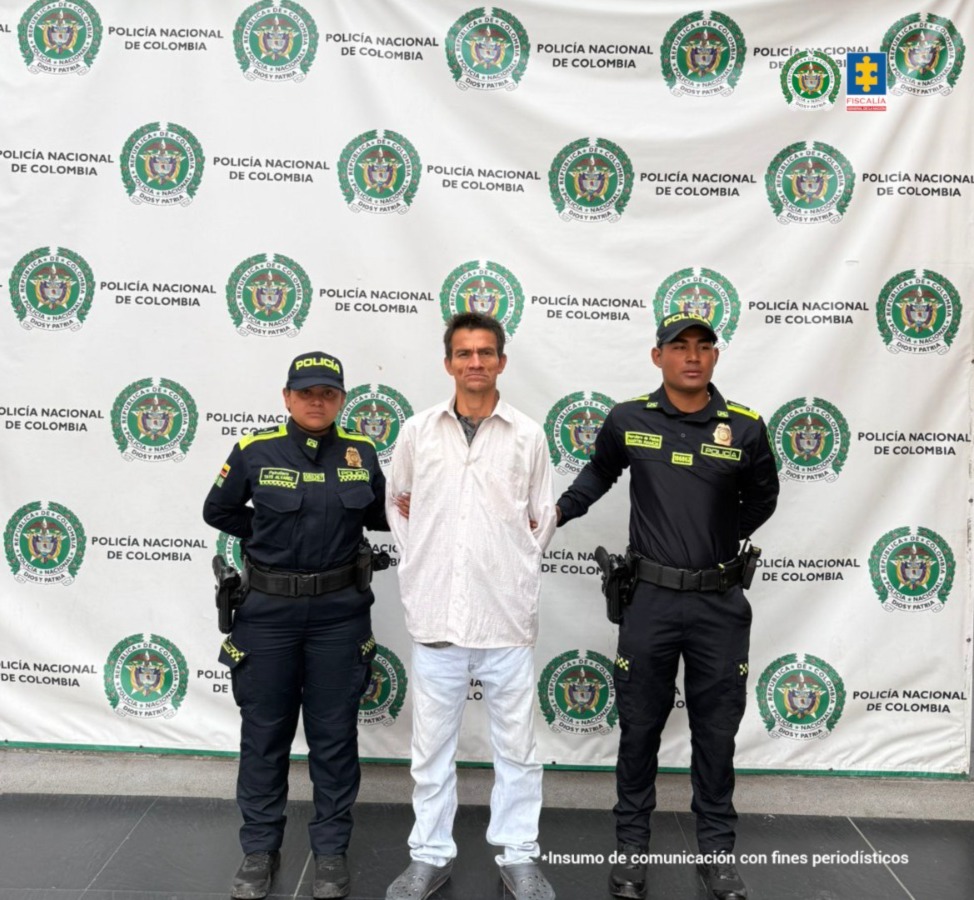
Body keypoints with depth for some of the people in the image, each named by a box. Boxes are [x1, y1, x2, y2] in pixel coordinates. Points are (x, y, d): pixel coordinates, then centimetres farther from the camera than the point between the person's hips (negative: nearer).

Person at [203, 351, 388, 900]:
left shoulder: (361, 453, 0)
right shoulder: (255, 452, -5)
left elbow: (381, 516, 14)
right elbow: (218, 512, 8)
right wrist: (270, 534, 3)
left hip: (339, 612, 1)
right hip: (267, 610, 0)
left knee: (334, 736, 10)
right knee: (265, 734, 11)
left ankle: (332, 850, 26)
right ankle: (260, 849, 29)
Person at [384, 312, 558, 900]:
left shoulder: (528, 436, 1)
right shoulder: (418, 432, 3)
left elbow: (543, 520, 9)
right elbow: (397, 503, 17)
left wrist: (516, 572, 7)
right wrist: (419, 563, 10)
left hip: (507, 616, 0)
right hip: (436, 615, 1)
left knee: (517, 746, 11)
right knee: (433, 746, 12)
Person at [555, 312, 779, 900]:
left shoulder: (745, 428, -5)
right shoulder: (628, 420, -4)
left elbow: (763, 497, 13)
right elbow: (600, 472, 15)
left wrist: (720, 541, 9)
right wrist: (559, 510, 3)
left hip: (721, 603, 0)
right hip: (651, 599, 0)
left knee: (716, 733, 12)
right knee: (640, 728, 11)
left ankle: (718, 850, 30)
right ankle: (632, 846, 28)